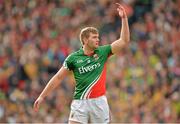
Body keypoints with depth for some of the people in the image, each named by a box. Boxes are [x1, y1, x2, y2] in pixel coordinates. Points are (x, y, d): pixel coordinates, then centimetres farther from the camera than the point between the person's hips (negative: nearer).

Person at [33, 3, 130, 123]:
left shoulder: (103, 52, 4)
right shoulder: (73, 58, 0)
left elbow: (124, 41, 1)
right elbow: (58, 78, 6)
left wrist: (124, 18, -7)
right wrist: (42, 96, 5)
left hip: (99, 101, 2)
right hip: (80, 103, -2)